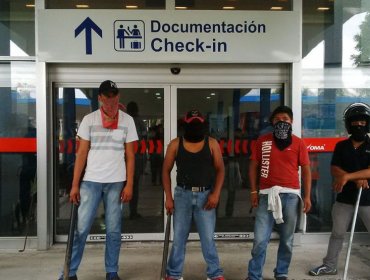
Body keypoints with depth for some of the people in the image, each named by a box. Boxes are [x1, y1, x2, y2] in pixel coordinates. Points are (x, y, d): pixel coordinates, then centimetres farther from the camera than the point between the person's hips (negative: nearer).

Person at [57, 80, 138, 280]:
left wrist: (129, 185, -1)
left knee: (113, 230, 7)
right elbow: (81, 153, 2)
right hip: (91, 180, 0)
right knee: (81, 228, 0)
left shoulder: (127, 121, 4)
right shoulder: (89, 119, 2)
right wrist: (75, 184, -2)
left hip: (116, 182, 1)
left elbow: (130, 155, 5)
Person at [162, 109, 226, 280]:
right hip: (183, 194, 1)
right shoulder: (175, 144, 1)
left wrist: (216, 193, -8)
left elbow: (220, 169, 3)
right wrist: (168, 197, -2)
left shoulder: (211, 143, 2)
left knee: (208, 237, 3)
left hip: (205, 195, 0)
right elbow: (166, 170, 4)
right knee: (179, 237, 7)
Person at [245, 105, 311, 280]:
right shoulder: (262, 141, 5)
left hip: (290, 195, 1)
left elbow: (306, 170, 6)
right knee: (260, 240, -2)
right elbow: (254, 166, 9)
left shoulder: (298, 143, 4)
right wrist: (253, 191, 2)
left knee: (287, 239, 10)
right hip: (267, 194, 0)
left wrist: (307, 196, 0)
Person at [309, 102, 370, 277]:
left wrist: (347, 176, -25)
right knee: (337, 234, 13)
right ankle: (329, 266, 26)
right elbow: (335, 170, -3)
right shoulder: (341, 146, 5)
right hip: (344, 198, 3)